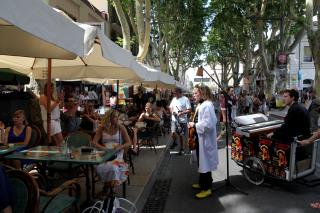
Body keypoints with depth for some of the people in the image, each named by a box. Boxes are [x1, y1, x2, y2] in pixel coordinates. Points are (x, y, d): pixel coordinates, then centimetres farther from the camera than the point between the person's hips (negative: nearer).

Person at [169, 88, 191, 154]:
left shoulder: (185, 99, -10)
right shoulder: (174, 99, 7)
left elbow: (189, 110, -13)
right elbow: (171, 107, 18)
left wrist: (181, 113, -23)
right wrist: (172, 111, -4)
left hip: (182, 120, -4)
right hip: (174, 119, 4)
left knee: (181, 135, 4)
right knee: (173, 132, -5)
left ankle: (182, 148, 21)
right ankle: (174, 142, 26)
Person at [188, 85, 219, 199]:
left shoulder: (207, 105, -22)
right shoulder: (203, 104, 11)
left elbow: (208, 124, -30)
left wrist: (195, 125, -19)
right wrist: (195, 124, 6)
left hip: (205, 139, -10)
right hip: (202, 138, 10)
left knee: (205, 163, 1)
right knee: (202, 162, 20)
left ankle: (207, 188, 14)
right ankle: (203, 183, 36)